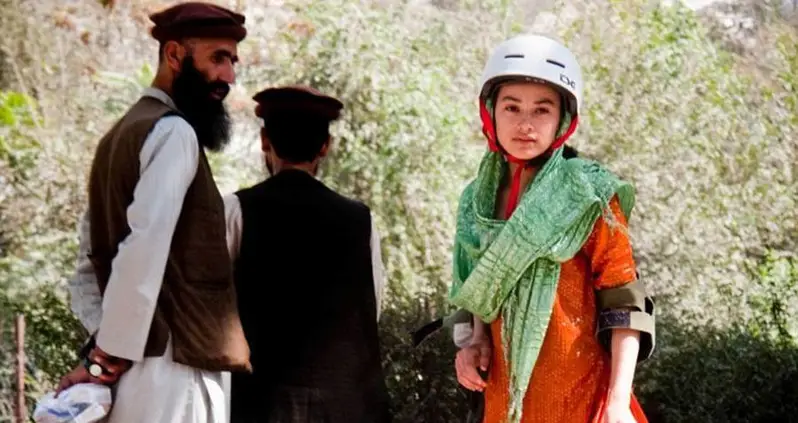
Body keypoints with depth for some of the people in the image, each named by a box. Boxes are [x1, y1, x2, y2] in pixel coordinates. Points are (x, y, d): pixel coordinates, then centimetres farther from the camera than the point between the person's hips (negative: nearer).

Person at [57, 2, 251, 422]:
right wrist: (111, 355, -16)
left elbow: (89, 265, 19)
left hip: (141, 369, 10)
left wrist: (102, 344, 8)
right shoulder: (173, 132, -10)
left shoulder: (120, 136, 19)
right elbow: (144, 253, -21)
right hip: (171, 368, -10)